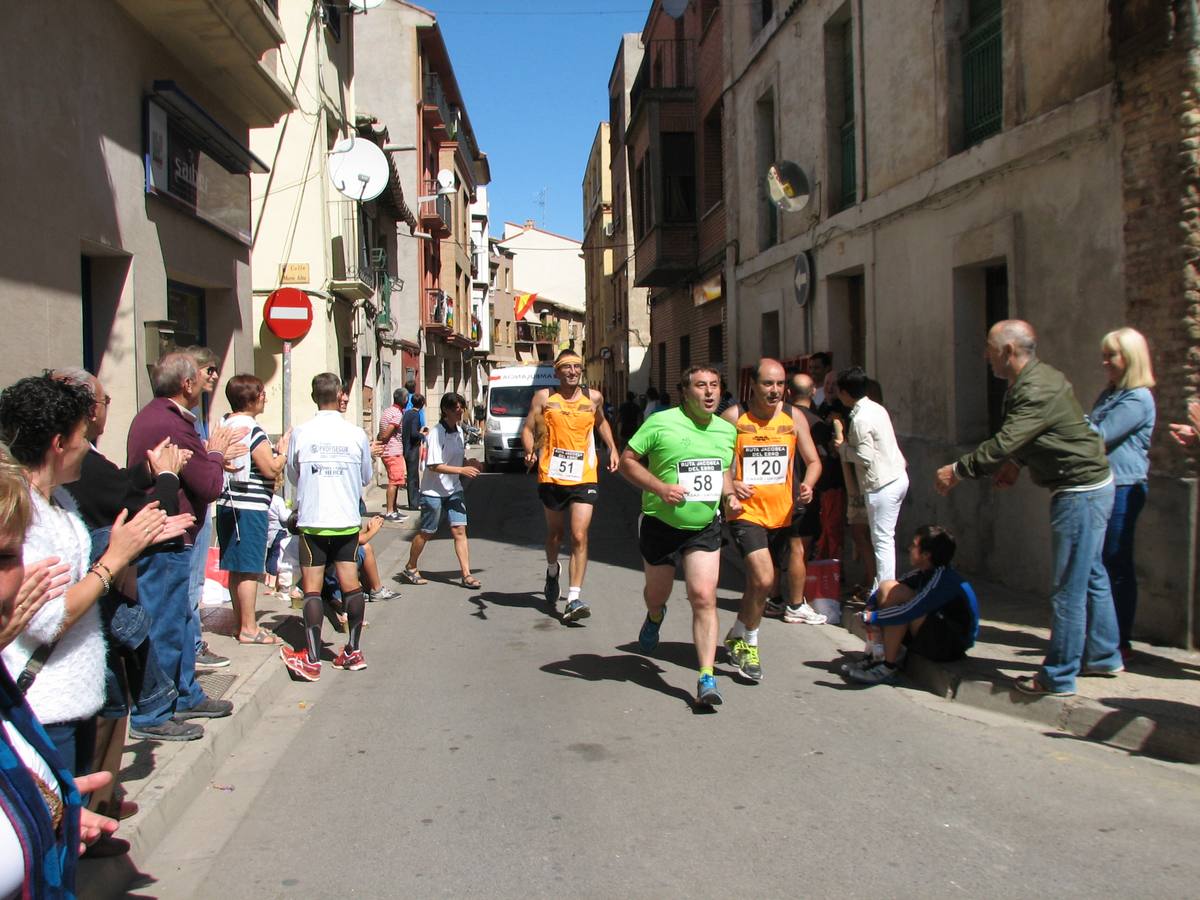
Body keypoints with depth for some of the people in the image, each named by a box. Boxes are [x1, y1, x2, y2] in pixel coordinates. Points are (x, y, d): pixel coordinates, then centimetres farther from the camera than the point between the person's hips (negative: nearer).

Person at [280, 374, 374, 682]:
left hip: (312, 520, -1)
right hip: (348, 519, 1)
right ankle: (353, 652, 15)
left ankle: (312, 659, -1)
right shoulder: (356, 434, -5)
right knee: (351, 584, 9)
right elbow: (366, 477, 8)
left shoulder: (301, 433, -7)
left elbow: (293, 476, 6)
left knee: (312, 588, 2)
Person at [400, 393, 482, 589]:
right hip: (433, 491, -6)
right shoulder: (436, 433, -17)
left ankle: (466, 574, -3)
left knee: (459, 530, -3)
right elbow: (434, 465, -22)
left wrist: (469, 463, -3)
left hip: (453, 490, 6)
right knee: (426, 532, 7)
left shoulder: (459, 430, 7)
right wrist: (462, 470, -25)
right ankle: (410, 568, 26)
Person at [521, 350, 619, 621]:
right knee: (555, 533, 17)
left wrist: (612, 449, 15)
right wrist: (530, 451, -21)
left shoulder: (593, 398, 5)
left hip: (584, 477, 0)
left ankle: (574, 599, -10)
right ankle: (552, 570, 49)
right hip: (551, 476, 0)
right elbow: (528, 428, -3)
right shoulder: (543, 397, -1)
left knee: (579, 536, -11)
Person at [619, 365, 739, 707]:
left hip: (705, 528, 2)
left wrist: (729, 496, 1)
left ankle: (707, 679, -8)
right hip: (661, 524, -2)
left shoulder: (727, 430, 4)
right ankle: (655, 616, 56)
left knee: (704, 598, -11)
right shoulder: (661, 423, -12)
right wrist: (660, 487, -22)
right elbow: (627, 460, -9)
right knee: (657, 594, 17)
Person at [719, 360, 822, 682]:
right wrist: (729, 485, -17)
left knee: (758, 583, 17)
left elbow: (813, 461, 7)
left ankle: (736, 637, 40)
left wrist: (807, 485, -14)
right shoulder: (733, 417, -6)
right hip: (746, 513, -5)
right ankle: (749, 644, 2)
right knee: (763, 579, -20)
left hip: (781, 514, 5)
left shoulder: (793, 418, 3)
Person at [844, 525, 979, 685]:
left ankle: (888, 668, -17)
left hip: (953, 645, -9)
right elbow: (886, 589, 9)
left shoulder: (942, 579, -23)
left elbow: (907, 613, -29)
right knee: (886, 589, 3)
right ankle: (878, 656, 0)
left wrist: (871, 617, -18)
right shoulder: (925, 573, 4)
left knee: (895, 593, -25)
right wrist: (869, 610, -9)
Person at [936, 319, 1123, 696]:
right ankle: (1103, 656, 32)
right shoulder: (1039, 377, 9)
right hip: (1088, 485, 11)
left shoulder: (1038, 390, -23)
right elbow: (1023, 437, 22)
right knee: (1091, 575, 19)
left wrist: (957, 470, -19)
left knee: (1069, 587, -4)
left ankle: (1059, 678, 3)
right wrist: (1017, 462, 9)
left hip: (1081, 491, -11)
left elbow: (1003, 443, -27)